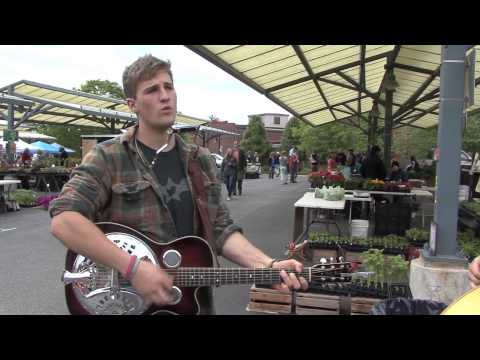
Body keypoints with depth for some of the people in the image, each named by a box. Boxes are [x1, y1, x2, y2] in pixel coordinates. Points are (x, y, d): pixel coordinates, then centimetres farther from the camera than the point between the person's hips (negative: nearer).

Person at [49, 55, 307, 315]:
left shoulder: (201, 160, 3)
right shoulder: (108, 158, -12)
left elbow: (221, 230, 0)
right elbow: (63, 221, -23)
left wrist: (268, 265, -14)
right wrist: (133, 267, -30)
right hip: (128, 300, -4)